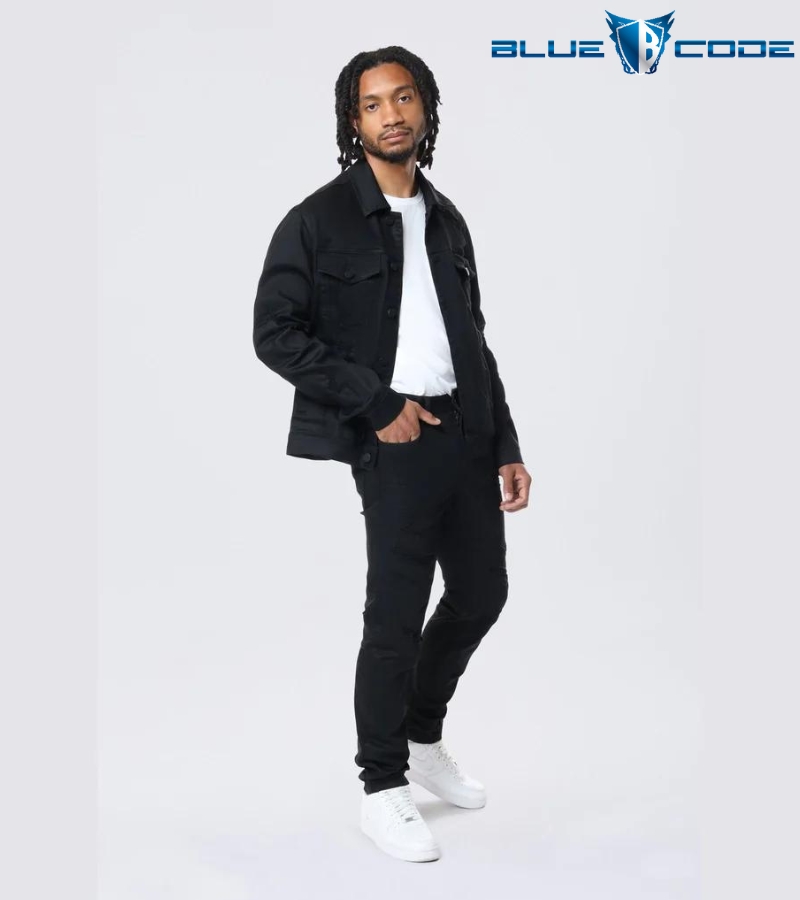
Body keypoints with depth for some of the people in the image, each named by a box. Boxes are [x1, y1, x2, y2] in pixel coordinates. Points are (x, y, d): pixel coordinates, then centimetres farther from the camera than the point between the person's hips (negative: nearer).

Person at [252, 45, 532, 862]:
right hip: (396, 440, -7)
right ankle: (382, 789, 17)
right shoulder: (319, 219, -4)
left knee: (481, 593, 15)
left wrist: (506, 447, 12)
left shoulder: (447, 220, 15)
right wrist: (377, 404, -15)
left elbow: (474, 339, 17)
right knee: (396, 615, -2)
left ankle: (422, 737, 38)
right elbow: (275, 333, -10)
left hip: (467, 432, 7)